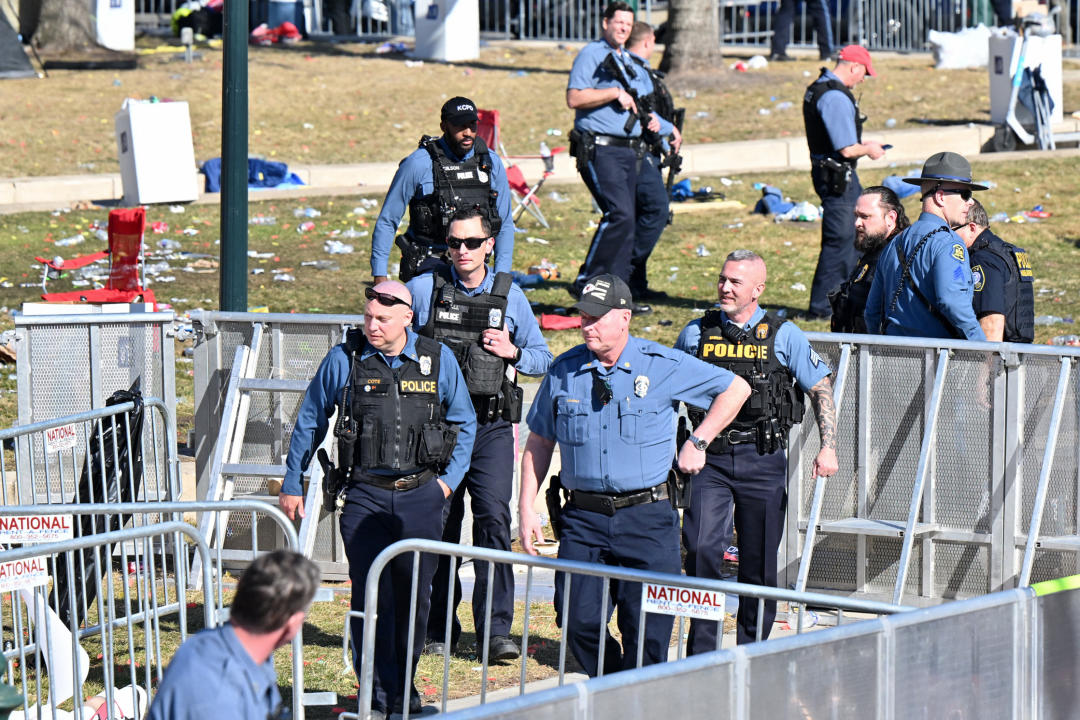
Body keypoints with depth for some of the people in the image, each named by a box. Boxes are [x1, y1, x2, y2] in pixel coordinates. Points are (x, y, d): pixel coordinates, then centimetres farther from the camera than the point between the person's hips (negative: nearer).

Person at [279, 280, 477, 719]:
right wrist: (291, 485, 14)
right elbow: (309, 423, 12)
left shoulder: (438, 360, 2)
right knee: (371, 596, -7)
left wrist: (449, 480, 4)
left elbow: (465, 424, 14)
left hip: (421, 496, 1)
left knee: (413, 597, 6)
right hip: (365, 496, -1)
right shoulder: (343, 360, -1)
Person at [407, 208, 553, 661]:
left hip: (491, 428, 0)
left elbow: (542, 359, 15)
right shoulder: (423, 290, 4)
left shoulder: (510, 296, 7)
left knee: (494, 519, -13)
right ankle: (439, 630, 15)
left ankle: (496, 631, -14)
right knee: (438, 526, 4)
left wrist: (512, 352, -5)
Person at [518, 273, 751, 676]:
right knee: (578, 620, -4)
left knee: (647, 630, -6)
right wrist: (527, 509, 8)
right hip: (583, 518, 2)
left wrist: (698, 442, 4)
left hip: (647, 518, -2)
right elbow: (539, 443, 15)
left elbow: (736, 389, 11)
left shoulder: (664, 366, -1)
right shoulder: (564, 371, 6)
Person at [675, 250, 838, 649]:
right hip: (711, 457, 1)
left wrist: (828, 447, -6)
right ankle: (701, 652, -5)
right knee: (701, 550, -12)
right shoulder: (696, 333, 6)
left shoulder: (783, 336, 1)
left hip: (763, 460, -1)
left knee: (759, 563, 4)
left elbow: (821, 390, 5)